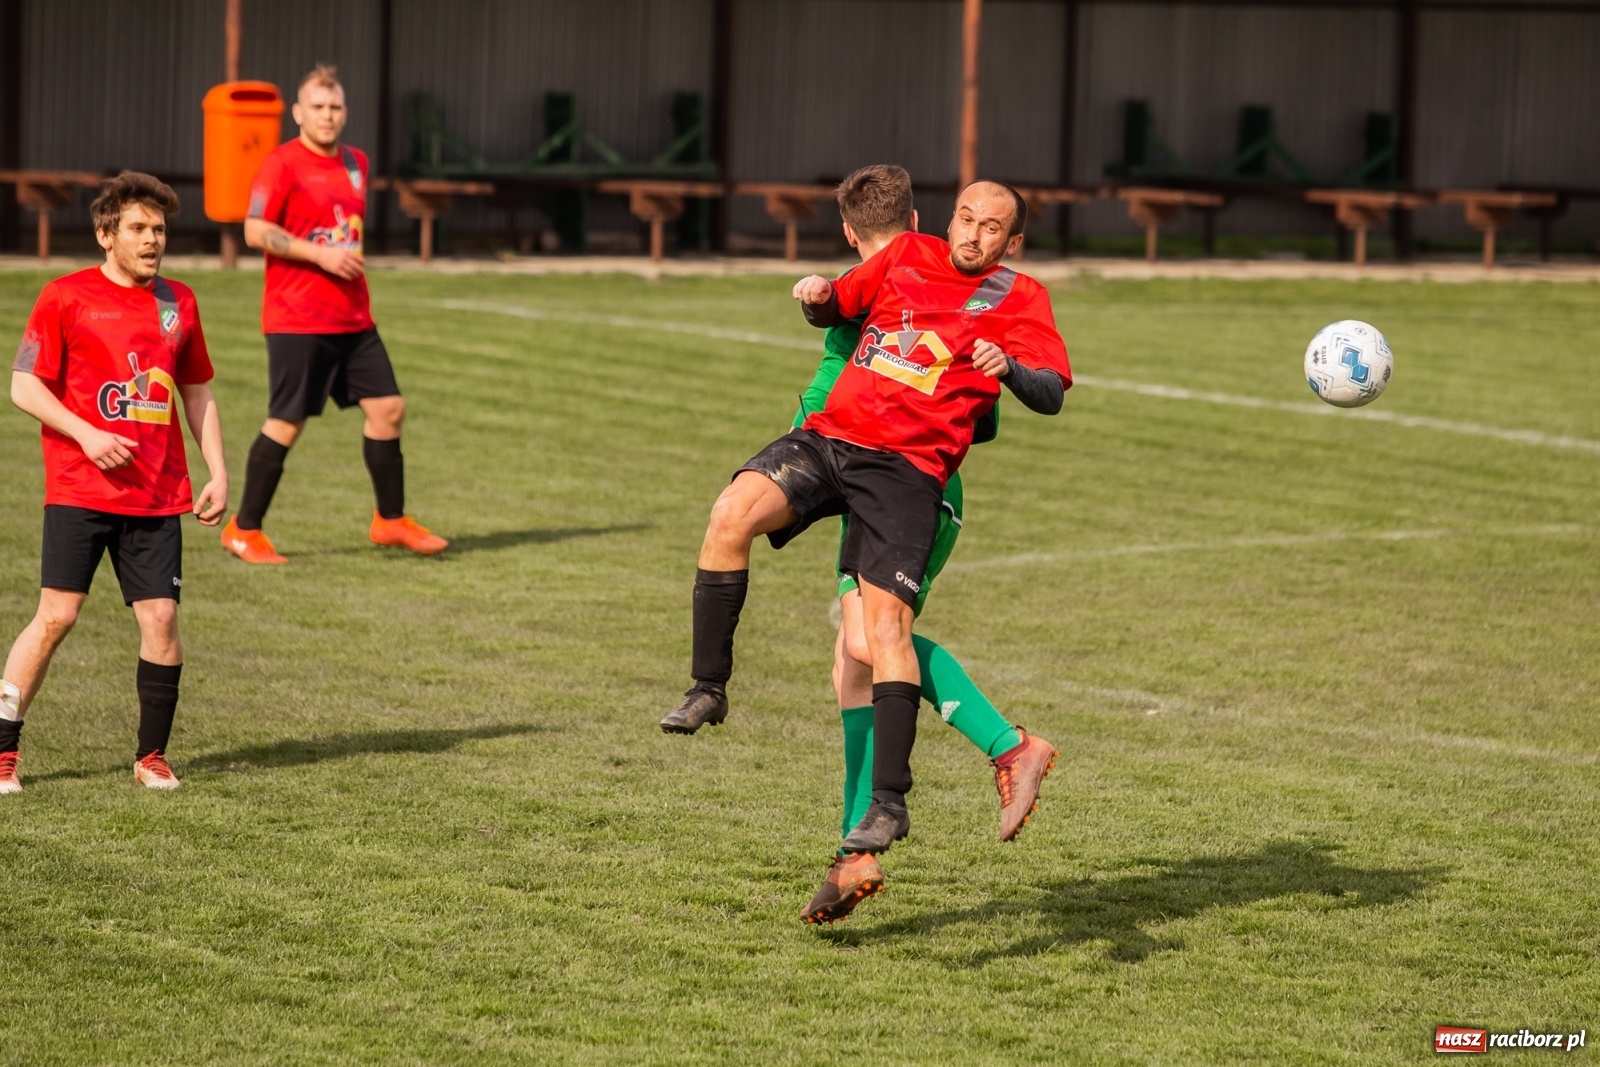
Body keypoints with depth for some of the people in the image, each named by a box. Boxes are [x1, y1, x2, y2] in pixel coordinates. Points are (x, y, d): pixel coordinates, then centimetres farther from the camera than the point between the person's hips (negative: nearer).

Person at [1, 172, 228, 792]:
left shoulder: (178, 303, 12)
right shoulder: (66, 297, -2)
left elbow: (197, 394, 20)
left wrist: (218, 473, 12)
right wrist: (87, 434, -15)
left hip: (158, 498, 4)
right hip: (78, 489, -4)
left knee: (160, 618, -3)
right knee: (57, 615, -8)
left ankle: (152, 757, 10)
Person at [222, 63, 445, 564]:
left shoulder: (356, 163, 14)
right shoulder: (282, 164, -9)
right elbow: (255, 231, -15)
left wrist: (353, 259, 14)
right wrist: (320, 254, -19)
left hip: (354, 318, 7)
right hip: (297, 320, -7)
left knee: (388, 407, 3)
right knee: (286, 423, -4)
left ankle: (391, 519, 16)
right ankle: (243, 530, 7)